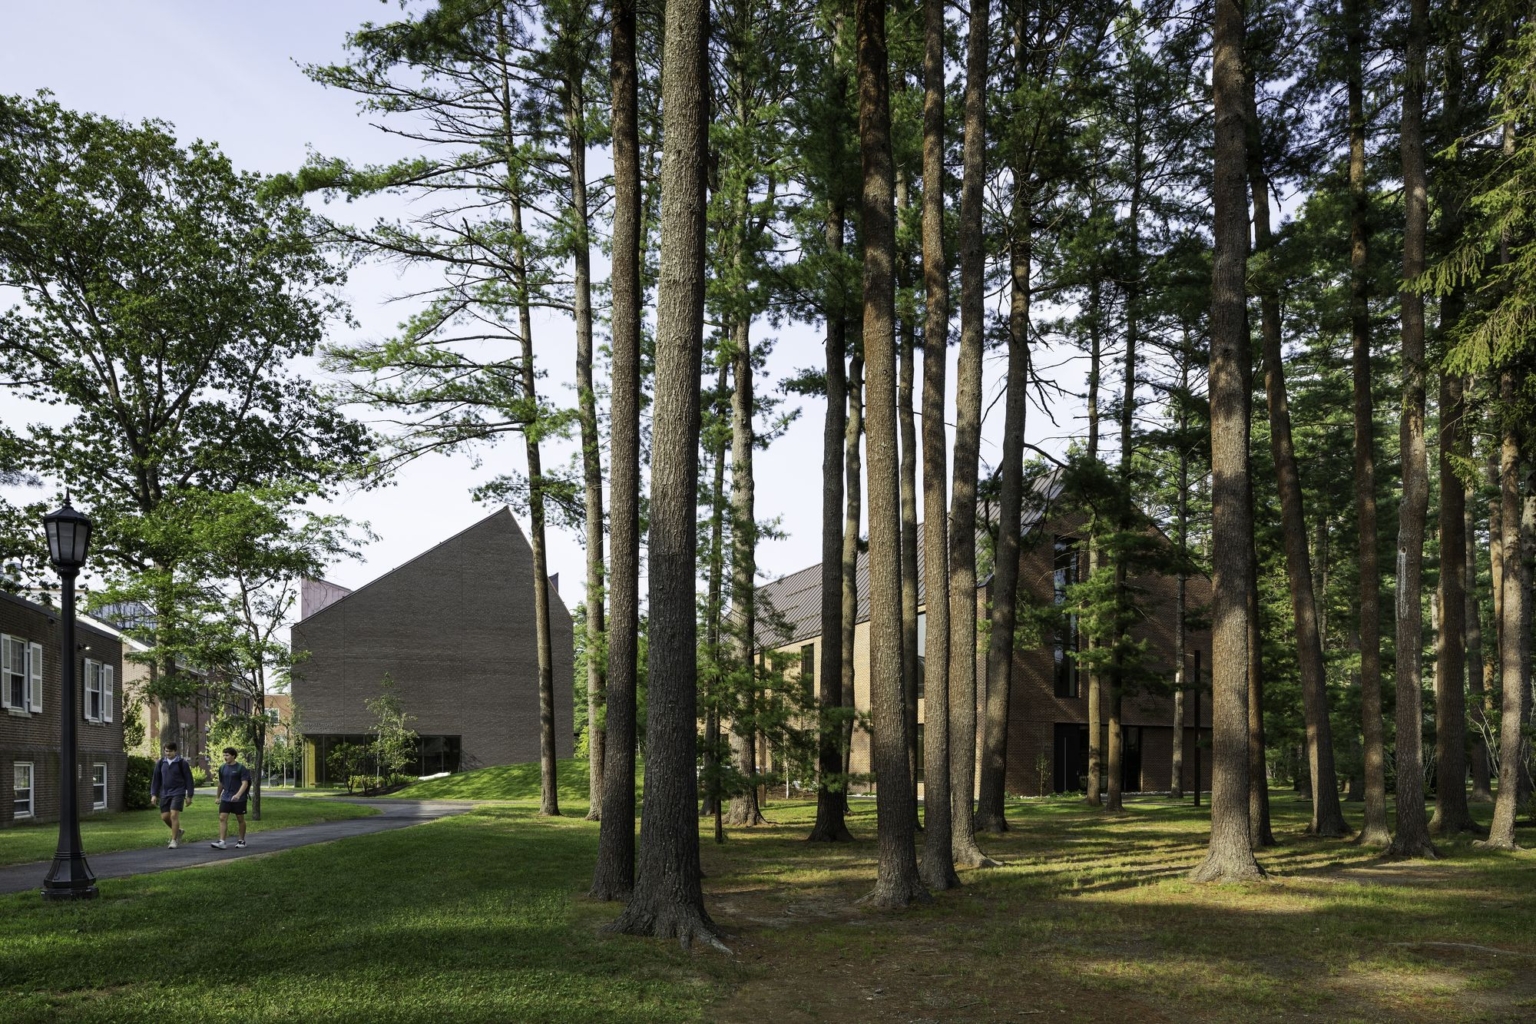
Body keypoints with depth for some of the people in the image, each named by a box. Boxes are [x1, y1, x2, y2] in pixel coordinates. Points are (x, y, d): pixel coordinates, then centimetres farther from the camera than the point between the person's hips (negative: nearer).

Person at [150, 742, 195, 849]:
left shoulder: (182, 763, -5)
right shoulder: (161, 763, 6)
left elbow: (188, 779, -2)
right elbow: (156, 779, 11)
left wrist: (189, 796, -4)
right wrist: (154, 794, 3)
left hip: (178, 793, -5)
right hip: (165, 794, 5)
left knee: (174, 815, -14)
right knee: (164, 817, 3)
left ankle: (174, 840, -5)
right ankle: (178, 831, 28)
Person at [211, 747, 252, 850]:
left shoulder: (241, 768, -9)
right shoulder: (222, 768, 7)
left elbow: (245, 783, -15)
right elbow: (221, 783, 19)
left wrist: (238, 794, -30)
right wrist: (218, 797, 23)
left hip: (238, 799, -4)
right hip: (225, 798, 4)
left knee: (240, 819, 7)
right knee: (222, 818, -8)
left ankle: (241, 841, 20)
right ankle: (221, 842, -13)